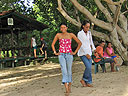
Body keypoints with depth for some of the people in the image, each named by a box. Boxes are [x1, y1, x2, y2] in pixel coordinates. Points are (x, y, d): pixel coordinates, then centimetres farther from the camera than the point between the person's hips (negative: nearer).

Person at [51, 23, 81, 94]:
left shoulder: (71, 35, 0)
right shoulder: (58, 35, 2)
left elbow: (79, 43, 4)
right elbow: (53, 44, 14)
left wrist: (75, 52, 0)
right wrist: (55, 52, 4)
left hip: (69, 55, 0)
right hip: (61, 55, 0)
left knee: (69, 71, 8)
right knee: (64, 71, -11)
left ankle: (69, 86, 24)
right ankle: (66, 88, -15)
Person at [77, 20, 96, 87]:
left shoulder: (89, 33, 11)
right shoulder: (80, 33, -8)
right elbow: (81, 44, -12)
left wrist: (94, 49, 0)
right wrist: (86, 54, -16)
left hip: (89, 52, 6)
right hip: (83, 53, -6)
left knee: (89, 68, 2)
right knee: (88, 67, -17)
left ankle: (88, 82, 10)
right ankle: (84, 79, 2)